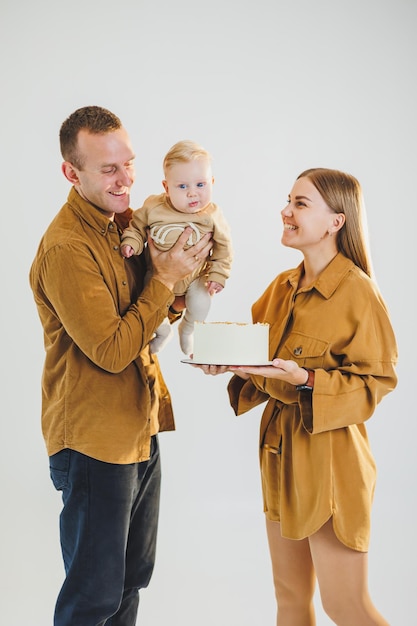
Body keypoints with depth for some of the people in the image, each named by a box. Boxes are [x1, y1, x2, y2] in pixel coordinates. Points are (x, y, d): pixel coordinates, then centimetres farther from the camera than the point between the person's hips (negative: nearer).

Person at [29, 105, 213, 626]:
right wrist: (167, 279, -18)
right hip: (94, 443, -8)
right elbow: (112, 350, -23)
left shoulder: (123, 221, 6)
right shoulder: (65, 248, -22)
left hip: (140, 430, 9)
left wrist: (187, 284, -4)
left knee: (132, 579, 21)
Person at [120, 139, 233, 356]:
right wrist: (130, 241, -21)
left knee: (200, 305, -19)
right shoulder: (153, 207, -19)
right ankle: (163, 330, 31)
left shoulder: (212, 216, -18)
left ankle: (187, 330, 20)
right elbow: (137, 226, -2)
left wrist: (218, 275, -10)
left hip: (195, 277, -1)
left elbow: (223, 246, -6)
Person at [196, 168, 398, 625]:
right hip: (281, 453, 8)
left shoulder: (358, 292, -16)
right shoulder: (283, 287, 7)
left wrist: (306, 381, -26)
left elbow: (376, 381, -14)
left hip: (330, 458, -7)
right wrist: (225, 359, -6)